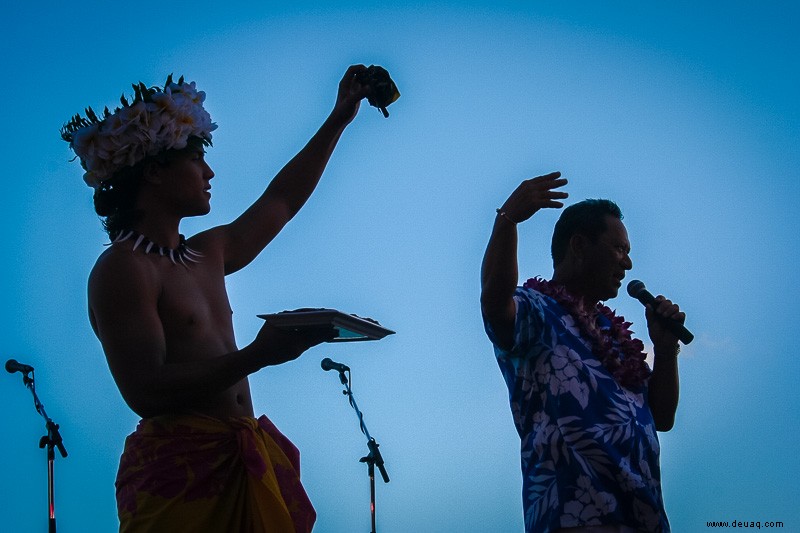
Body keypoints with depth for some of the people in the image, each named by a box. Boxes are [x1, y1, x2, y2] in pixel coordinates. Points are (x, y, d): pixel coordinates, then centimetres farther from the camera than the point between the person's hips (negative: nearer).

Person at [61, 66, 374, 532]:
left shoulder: (209, 254, 17)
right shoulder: (123, 268, -10)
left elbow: (282, 201, 33)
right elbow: (146, 393, -19)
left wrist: (339, 119, 36)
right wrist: (258, 356, -24)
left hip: (243, 466, 8)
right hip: (180, 469, -8)